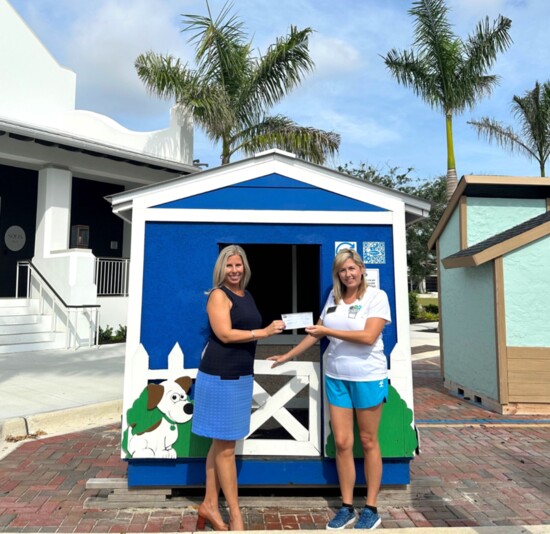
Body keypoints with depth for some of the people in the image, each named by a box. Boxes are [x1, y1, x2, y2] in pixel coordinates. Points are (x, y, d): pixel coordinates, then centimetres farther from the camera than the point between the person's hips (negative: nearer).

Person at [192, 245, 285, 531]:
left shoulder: (247, 296, 14)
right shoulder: (219, 295, -10)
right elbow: (225, 335, -18)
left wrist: (273, 330, 7)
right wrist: (264, 332, -17)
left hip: (241, 375, 8)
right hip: (220, 376, -8)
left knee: (221, 443, 15)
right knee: (226, 446, 3)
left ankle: (209, 505, 28)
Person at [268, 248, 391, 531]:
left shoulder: (376, 296, -9)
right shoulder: (334, 297, 6)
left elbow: (369, 336, -20)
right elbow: (317, 332, 13)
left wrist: (327, 331, -16)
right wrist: (287, 355, 15)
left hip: (368, 377, -4)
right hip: (336, 377, 4)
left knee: (368, 442, 9)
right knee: (342, 443, 7)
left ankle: (371, 509, 23)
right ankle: (347, 508, 22)